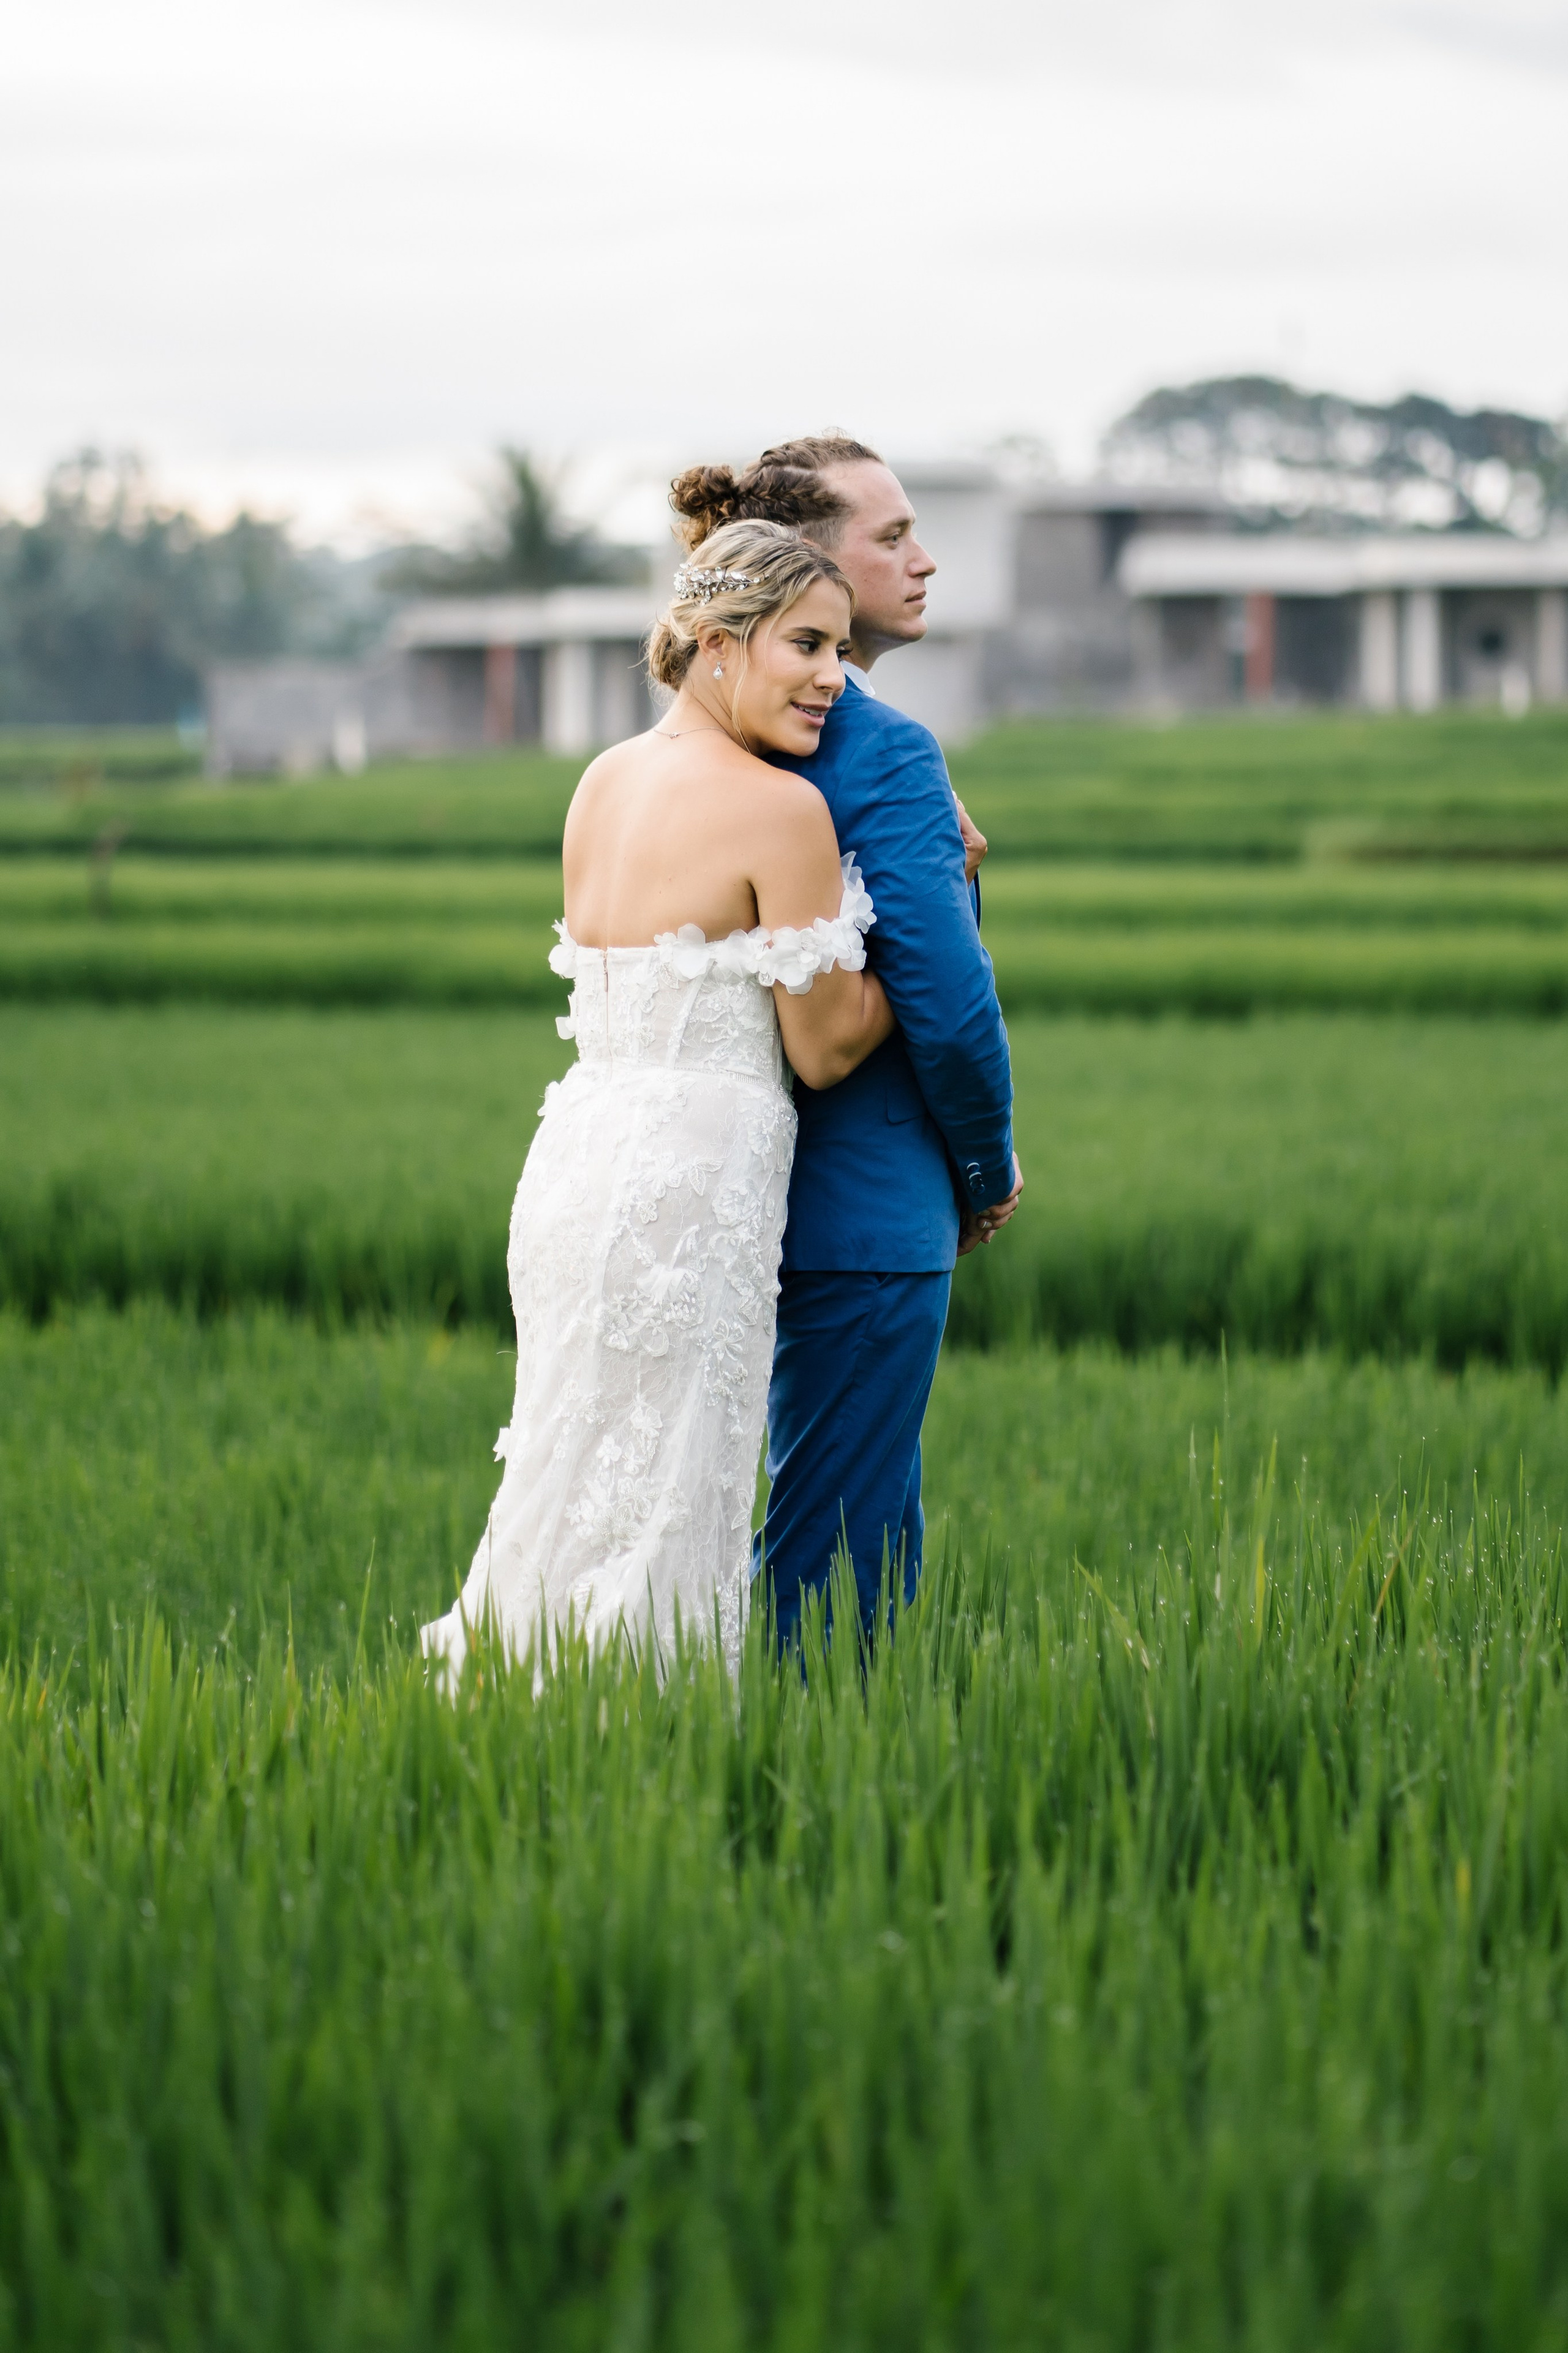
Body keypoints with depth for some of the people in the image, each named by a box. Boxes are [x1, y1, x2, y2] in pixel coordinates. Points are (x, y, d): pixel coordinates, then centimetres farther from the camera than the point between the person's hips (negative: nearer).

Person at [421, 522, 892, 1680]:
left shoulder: (605, 781, 13)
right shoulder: (782, 808, -11)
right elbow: (826, 1048, -6)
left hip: (579, 1158, 8)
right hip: (689, 1191, -8)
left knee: (579, 1504, 14)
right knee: (661, 1516, -4)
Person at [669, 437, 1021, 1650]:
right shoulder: (889, 753, -17)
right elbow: (947, 995, -19)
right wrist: (991, 1166, -4)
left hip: (760, 1186, 9)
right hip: (871, 1199, -9)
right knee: (844, 1530, -3)